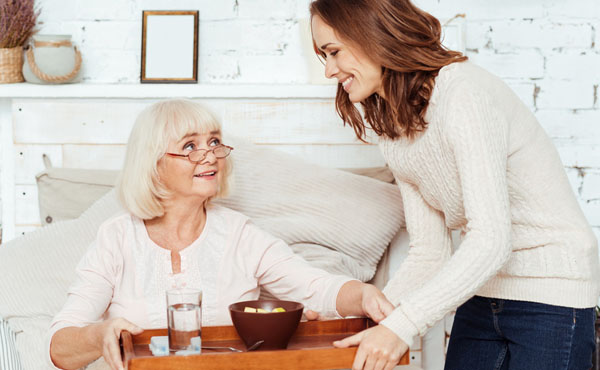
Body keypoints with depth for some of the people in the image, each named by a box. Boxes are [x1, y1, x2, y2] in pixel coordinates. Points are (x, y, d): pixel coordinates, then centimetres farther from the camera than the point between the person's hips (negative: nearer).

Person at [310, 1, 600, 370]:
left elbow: (491, 239, -28)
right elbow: (430, 253, 5)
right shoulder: (394, 135, 5)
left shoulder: (464, 94, -21)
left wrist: (402, 324, -33)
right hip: (481, 295, 7)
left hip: (551, 296, -7)